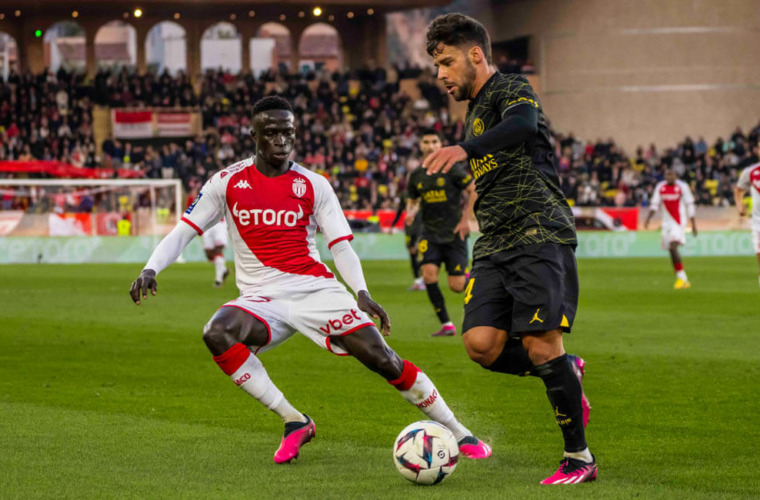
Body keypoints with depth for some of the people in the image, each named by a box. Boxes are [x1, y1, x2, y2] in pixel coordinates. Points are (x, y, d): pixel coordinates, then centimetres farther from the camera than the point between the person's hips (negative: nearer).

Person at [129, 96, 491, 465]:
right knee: (217, 334, -31)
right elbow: (184, 231, 7)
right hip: (261, 298, 1)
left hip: (315, 288, -1)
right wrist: (151, 269, -10)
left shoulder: (313, 185, 4)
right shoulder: (228, 182, 4)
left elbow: (342, 246, 2)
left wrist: (361, 293, -16)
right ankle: (293, 421, -20)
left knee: (381, 357, -15)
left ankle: (458, 434, 0)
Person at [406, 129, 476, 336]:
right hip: (430, 233, 3)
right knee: (429, 274, -18)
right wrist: (411, 211, -2)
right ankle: (446, 325, -9)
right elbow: (412, 200, 21)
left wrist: (465, 220, -7)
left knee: (457, 285, -8)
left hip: (454, 233, -3)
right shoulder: (416, 175, 6)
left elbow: (473, 190, -3)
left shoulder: (452, 168, -7)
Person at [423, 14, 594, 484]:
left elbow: (522, 124, -28)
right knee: (482, 344, -10)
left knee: (539, 343, -14)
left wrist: (465, 149, -43)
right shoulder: (476, 113, 25)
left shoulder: (512, 88, -2)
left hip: (540, 234, -8)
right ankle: (567, 373, 15)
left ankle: (580, 457, -2)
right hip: (495, 246, 8)